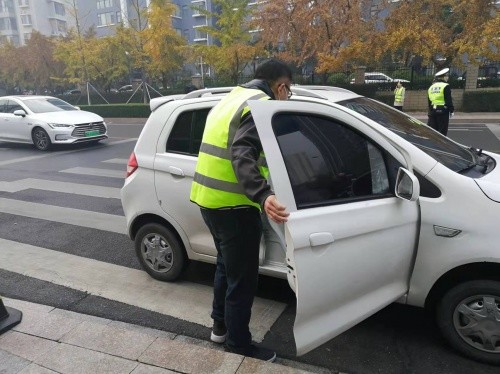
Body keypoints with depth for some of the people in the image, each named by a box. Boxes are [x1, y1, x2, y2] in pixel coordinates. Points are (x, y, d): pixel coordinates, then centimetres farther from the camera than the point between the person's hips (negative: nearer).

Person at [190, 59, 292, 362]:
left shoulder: (233, 98, 17)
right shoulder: (262, 106, -13)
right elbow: (242, 156, -29)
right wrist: (263, 196, -41)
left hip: (210, 197, 10)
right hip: (232, 204, -10)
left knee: (227, 266, 25)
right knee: (242, 278, 6)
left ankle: (221, 326, 41)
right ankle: (239, 346, 24)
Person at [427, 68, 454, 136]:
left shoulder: (431, 87, 13)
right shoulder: (446, 86, -8)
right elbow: (448, 100, -11)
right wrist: (451, 110, -4)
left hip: (432, 110, 6)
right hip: (442, 110, -6)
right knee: (442, 131, 0)